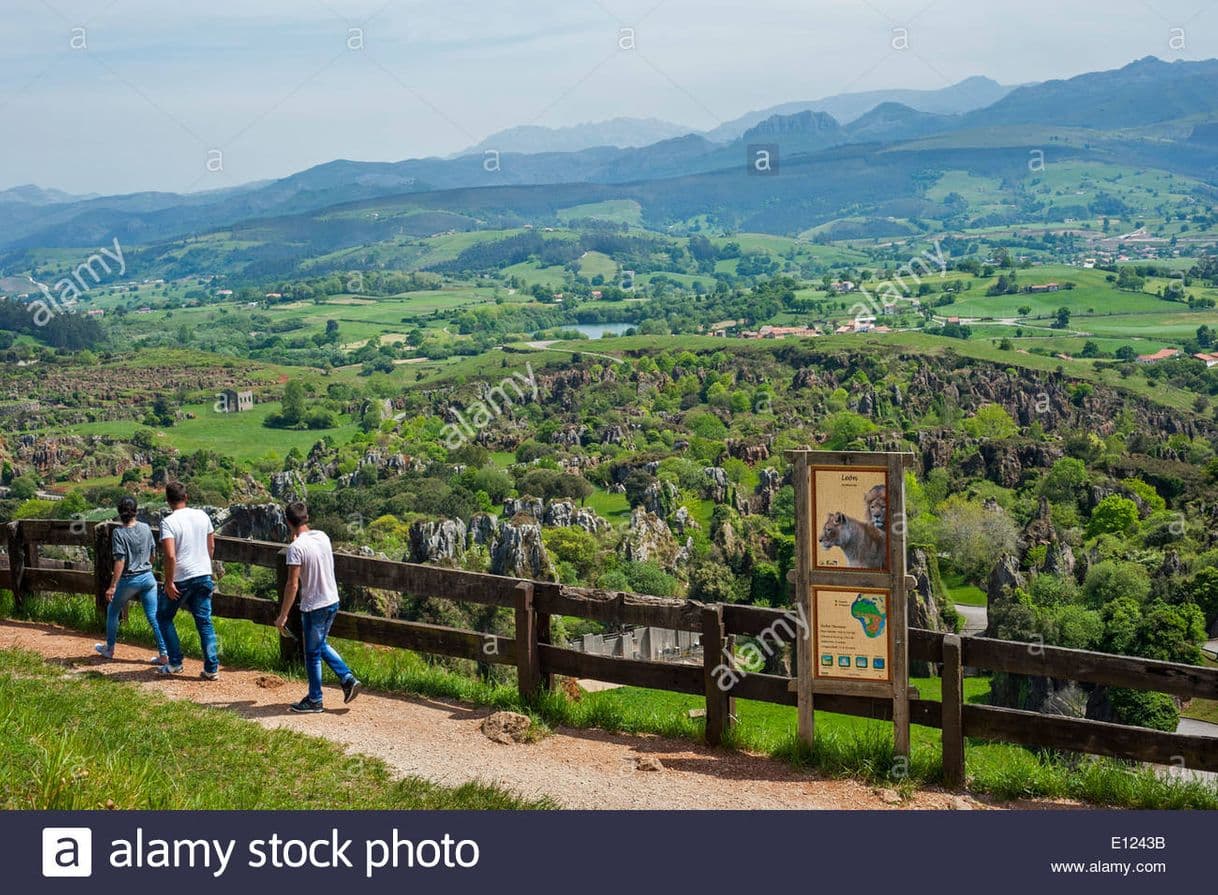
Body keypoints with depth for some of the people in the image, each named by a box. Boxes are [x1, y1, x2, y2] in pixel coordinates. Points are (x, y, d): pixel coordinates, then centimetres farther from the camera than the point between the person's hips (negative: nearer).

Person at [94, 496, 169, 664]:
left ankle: (109, 648, 33)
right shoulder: (146, 528, 0)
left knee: (113, 611, 20)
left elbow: (120, 561, -19)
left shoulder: (119, 533, -14)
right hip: (148, 577, 4)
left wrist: (113, 586, -17)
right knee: (154, 616, 4)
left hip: (129, 579, -4)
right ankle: (164, 654, 0)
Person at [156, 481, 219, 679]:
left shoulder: (168, 522, -14)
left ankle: (175, 663, 16)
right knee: (205, 622, 8)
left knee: (164, 617, 16)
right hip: (203, 576, 5)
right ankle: (212, 669, 5)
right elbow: (211, 547, 10)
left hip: (180, 579, -5)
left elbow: (170, 555, -22)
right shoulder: (202, 516, 3)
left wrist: (169, 582, -15)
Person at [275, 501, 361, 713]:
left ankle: (314, 701, 19)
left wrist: (283, 615, -14)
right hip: (333, 601, 7)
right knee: (321, 645, 25)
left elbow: (293, 584, -20)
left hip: (313, 607, -7)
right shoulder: (322, 537, 3)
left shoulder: (296, 547, -19)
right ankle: (348, 679, 17)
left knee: (312, 654, 8)